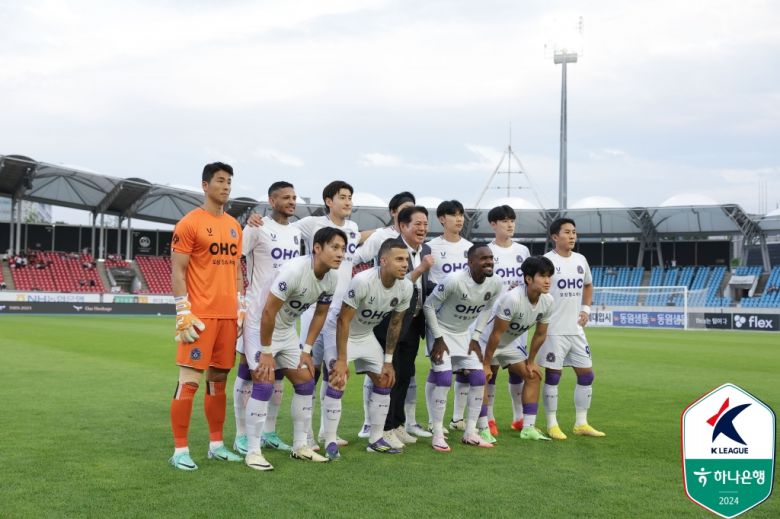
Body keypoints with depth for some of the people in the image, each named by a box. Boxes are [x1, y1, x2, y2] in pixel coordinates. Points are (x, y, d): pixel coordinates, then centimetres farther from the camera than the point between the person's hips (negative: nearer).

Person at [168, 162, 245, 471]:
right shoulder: (189, 223, -5)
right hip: (200, 316, -7)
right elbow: (177, 271, -8)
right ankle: (180, 450, 1)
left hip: (228, 316, 7)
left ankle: (216, 445, 19)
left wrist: (240, 309, 15)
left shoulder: (234, 226, 15)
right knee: (189, 381, -6)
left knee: (219, 379, 11)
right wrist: (184, 314, -14)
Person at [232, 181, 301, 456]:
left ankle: (269, 432, 20)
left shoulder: (296, 232, 12)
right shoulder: (258, 228, -8)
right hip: (258, 311, -7)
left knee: (277, 373, 11)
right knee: (248, 371, -1)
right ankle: (241, 435, 6)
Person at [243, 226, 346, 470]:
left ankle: (300, 446, 18)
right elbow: (268, 312, -26)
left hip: (287, 331, 8)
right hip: (261, 328, -8)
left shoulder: (332, 278, -8)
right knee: (264, 384, -16)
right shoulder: (294, 271, -31)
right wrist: (266, 352, -20)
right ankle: (253, 451, -7)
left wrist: (306, 350, 4)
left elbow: (320, 315, 6)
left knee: (306, 383, 7)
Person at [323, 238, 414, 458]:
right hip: (340, 333, -7)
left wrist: (388, 361, 1)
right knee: (337, 382, -19)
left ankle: (376, 440, 18)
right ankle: (330, 442, -8)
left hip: (366, 335, 7)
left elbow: (395, 324, -1)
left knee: (384, 381, 6)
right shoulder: (363, 281, -35)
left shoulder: (406, 287, -16)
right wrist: (341, 360, -27)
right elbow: (343, 320, -28)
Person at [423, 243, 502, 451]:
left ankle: (470, 433, 12)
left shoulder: (495, 284, -13)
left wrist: (475, 338, 2)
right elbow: (429, 306, -19)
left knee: (478, 378, 0)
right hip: (442, 332, -6)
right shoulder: (454, 280, -31)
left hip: (464, 334, 6)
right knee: (444, 379, -15)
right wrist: (438, 339, -17)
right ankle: (438, 435, -3)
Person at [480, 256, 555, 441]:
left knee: (533, 376, 2)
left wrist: (530, 361, 5)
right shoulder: (512, 299, -36)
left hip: (511, 343, 7)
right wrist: (486, 364, -22)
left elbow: (540, 334, 0)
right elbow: (496, 334, -28)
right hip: (486, 341, -7)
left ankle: (528, 428, 6)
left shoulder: (547, 301, -15)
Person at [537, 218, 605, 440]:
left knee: (587, 374, 7)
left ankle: (581, 423, 18)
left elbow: (588, 285, 26)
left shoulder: (580, 260, 10)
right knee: (553, 375, 0)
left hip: (576, 329, 7)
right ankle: (552, 424, 10)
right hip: (554, 330, -6)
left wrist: (586, 308, 13)